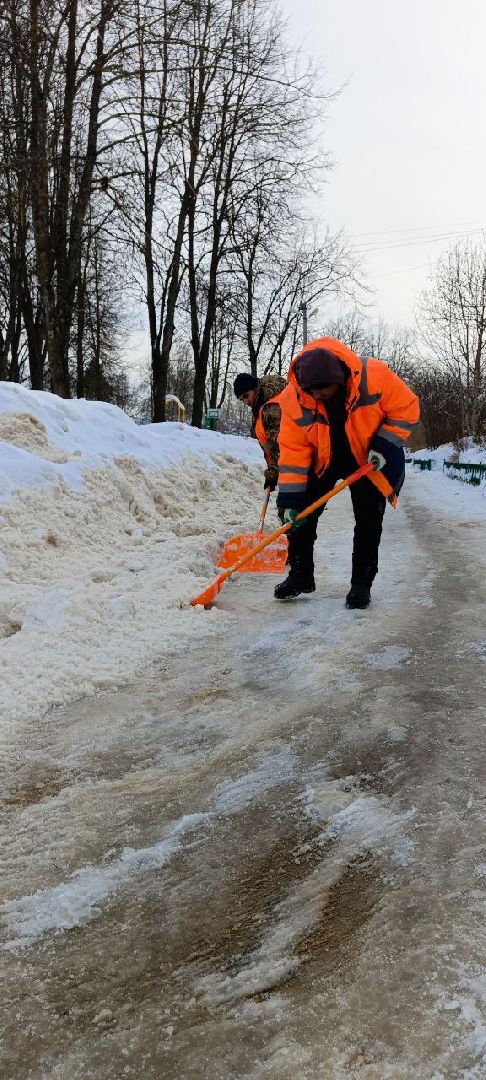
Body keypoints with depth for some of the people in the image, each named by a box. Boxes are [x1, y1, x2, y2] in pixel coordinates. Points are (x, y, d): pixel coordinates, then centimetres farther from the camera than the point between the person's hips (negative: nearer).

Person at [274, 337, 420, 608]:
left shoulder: (374, 375, -31)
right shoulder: (294, 397, -25)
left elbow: (406, 408, -17)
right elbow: (293, 449, -20)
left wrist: (385, 445, -24)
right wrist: (291, 498, -22)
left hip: (368, 459, -1)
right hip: (322, 459, 2)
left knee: (369, 522, -2)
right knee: (302, 514, -3)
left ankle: (362, 584, 10)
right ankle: (301, 576, 12)